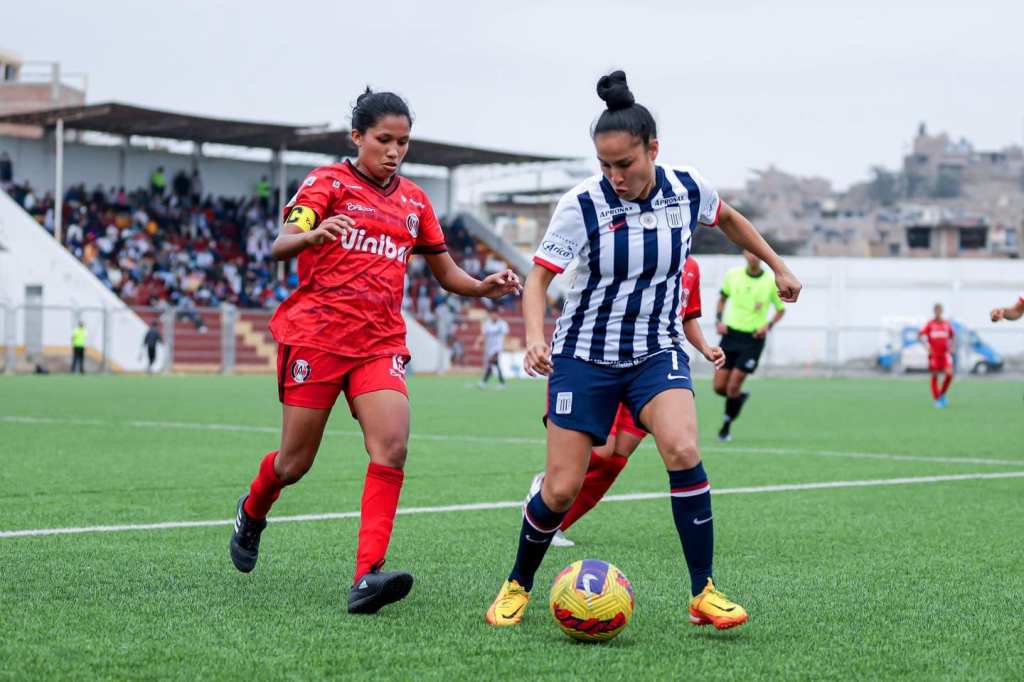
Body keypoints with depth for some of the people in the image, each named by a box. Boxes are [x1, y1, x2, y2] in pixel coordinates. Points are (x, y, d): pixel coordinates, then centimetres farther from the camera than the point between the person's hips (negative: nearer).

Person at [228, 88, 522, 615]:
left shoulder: (413, 201, 15)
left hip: (380, 342, 3)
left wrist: (487, 287, -2)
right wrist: (312, 235, -37)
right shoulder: (329, 182, 0)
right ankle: (252, 514, 39)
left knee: (393, 446, -20)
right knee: (295, 463, 3)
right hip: (316, 334, -3)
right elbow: (279, 246, -14)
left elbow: (448, 275, 20)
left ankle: (367, 576, -25)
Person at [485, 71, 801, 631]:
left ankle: (703, 594, -16)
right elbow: (539, 276, -12)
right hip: (585, 354, -2)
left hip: (657, 351, 2)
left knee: (682, 450, -26)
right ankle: (517, 586, 21)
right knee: (561, 489, -6)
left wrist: (777, 266, 22)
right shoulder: (582, 206, -16)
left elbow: (727, 219, 17)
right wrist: (535, 336, -30)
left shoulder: (687, 190, -7)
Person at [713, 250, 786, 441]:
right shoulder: (732, 275, 0)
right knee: (719, 387, -1)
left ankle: (727, 425, 11)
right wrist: (718, 320, 1)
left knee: (733, 386, -10)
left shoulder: (771, 282, -5)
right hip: (730, 333, 3)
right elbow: (722, 298, 17)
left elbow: (781, 309, 7)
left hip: (753, 338, -3)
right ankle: (740, 397, 32)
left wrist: (768, 325, -10)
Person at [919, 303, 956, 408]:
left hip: (945, 353, 2)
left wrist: (953, 347, 9)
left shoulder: (947, 324, 8)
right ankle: (936, 399, 11)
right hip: (934, 354, -2)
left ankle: (942, 395, 7)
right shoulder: (930, 324, 0)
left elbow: (953, 335, 22)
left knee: (949, 374, -14)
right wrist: (926, 344, -22)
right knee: (935, 376, 0)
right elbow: (920, 335, -6)